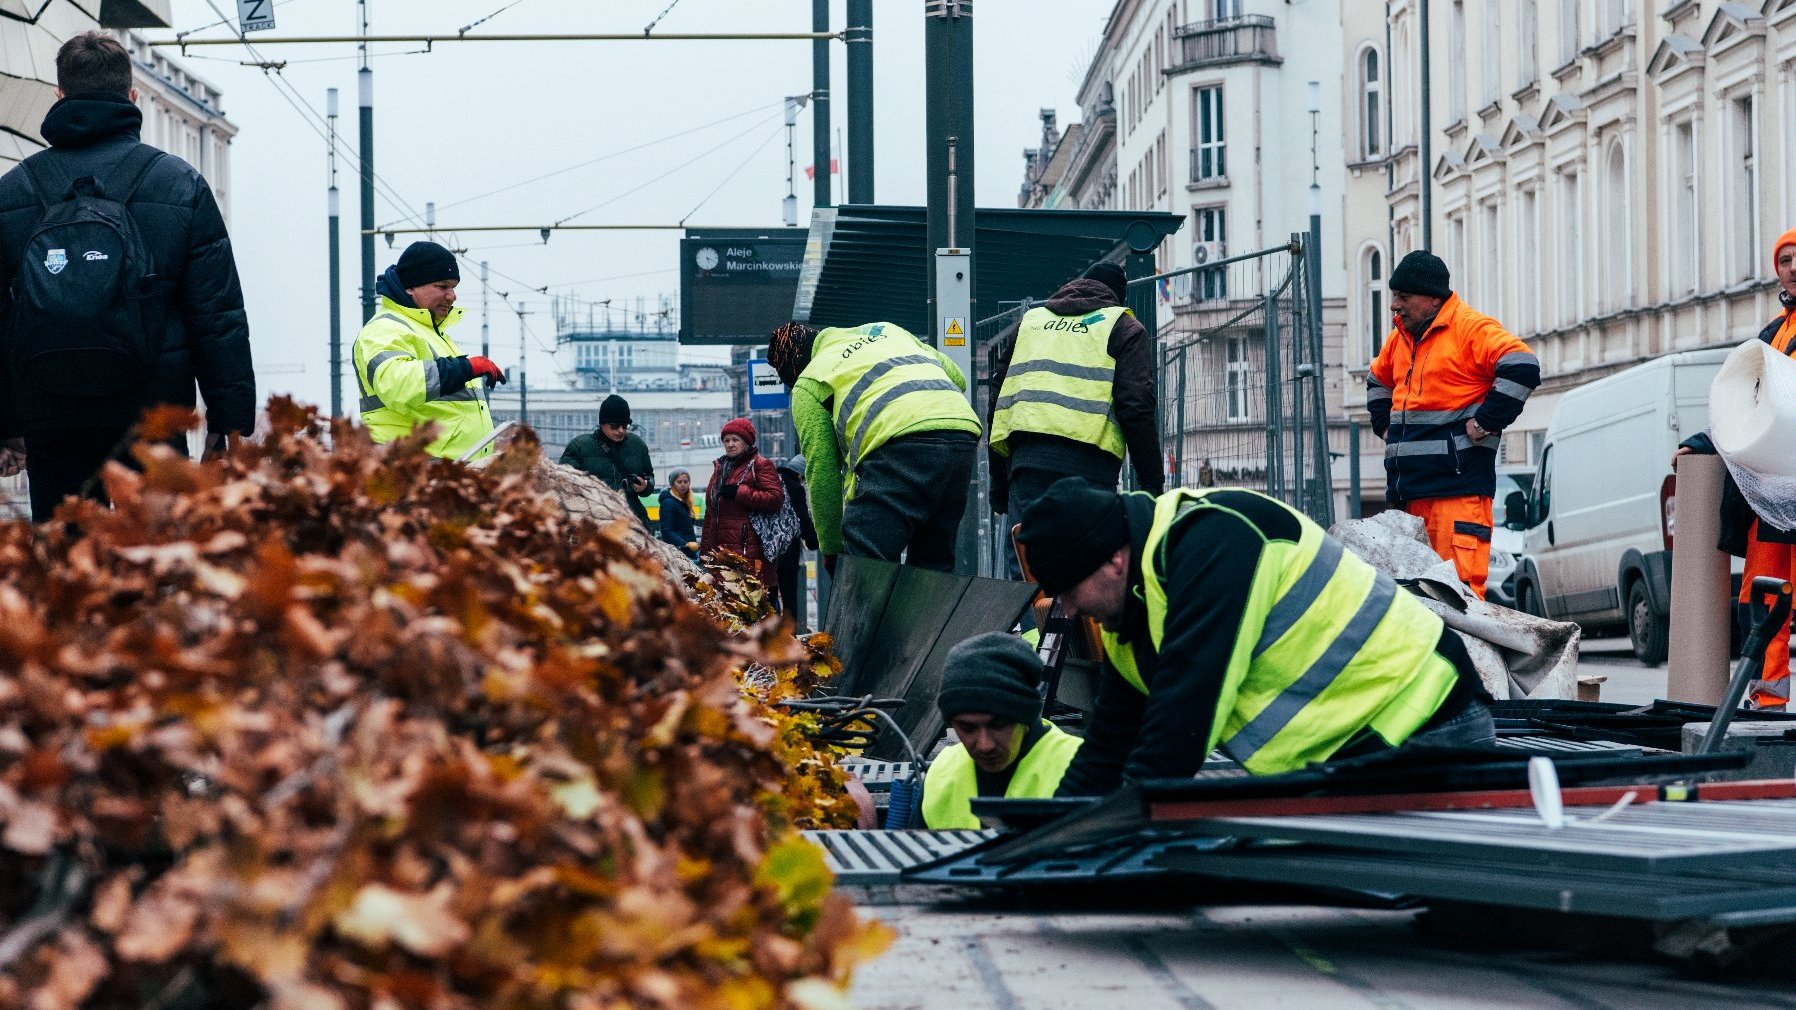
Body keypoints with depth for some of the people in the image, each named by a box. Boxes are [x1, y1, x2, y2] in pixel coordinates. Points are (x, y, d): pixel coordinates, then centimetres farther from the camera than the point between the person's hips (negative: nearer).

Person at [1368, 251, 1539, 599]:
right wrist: (1385, 424, 23)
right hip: (1409, 488, 8)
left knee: (1460, 581, -14)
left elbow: (1522, 368, -20)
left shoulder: (1471, 329, -7)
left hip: (1458, 482, -8)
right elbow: (1377, 381, 39)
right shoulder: (1400, 338, 19)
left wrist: (1484, 423, -17)